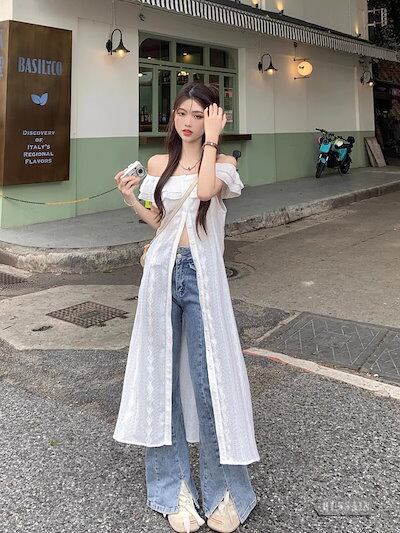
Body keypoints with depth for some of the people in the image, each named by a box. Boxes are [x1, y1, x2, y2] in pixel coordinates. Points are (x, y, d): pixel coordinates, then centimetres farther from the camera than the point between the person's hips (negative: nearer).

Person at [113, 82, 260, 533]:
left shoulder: (223, 163, 1)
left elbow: (206, 190, -22)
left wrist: (210, 140, -13)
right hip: (163, 271, 4)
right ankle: (173, 485, 22)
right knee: (162, 373, 7)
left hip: (201, 274, -4)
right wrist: (130, 199, 3)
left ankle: (223, 489, 14)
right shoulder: (158, 164, 12)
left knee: (209, 377, -3)